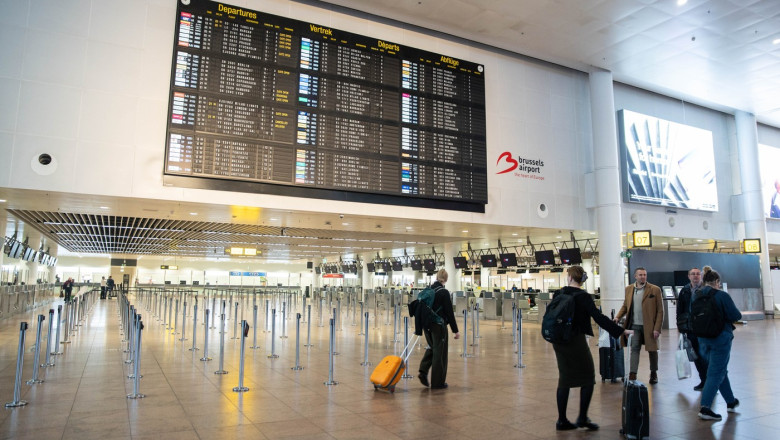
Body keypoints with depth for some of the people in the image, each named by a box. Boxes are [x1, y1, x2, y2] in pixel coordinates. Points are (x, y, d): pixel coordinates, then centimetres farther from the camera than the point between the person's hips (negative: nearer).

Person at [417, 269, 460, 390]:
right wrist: (455, 330, -8)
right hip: (439, 325, -6)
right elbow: (449, 312, -14)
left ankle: (423, 372, 8)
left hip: (427, 325, 6)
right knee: (439, 353, 5)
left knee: (432, 348, 23)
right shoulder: (444, 292, -14)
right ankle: (437, 383, 13)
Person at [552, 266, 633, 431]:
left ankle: (562, 420, 15)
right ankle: (582, 418, 10)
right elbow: (599, 318, -16)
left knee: (564, 379, 12)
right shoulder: (583, 297, -12)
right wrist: (622, 331, -13)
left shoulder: (558, 294, 1)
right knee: (588, 378, 11)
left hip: (559, 341, 5)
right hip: (576, 342, -5)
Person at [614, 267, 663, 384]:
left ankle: (653, 373, 31)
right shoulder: (629, 289, 6)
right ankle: (632, 374, -4)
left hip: (649, 326, -2)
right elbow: (625, 306, 15)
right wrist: (618, 317, -2)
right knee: (634, 349, -4)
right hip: (634, 326, 2)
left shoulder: (655, 289, -5)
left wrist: (657, 328, -11)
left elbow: (660, 310, -6)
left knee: (652, 350, 12)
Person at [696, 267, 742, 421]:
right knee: (716, 372, -2)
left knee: (720, 370, 22)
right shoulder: (722, 295, -15)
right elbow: (735, 316, -13)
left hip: (702, 338, 6)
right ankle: (705, 407, -9)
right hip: (721, 337, -6)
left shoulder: (696, 295, 1)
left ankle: (731, 402, 36)